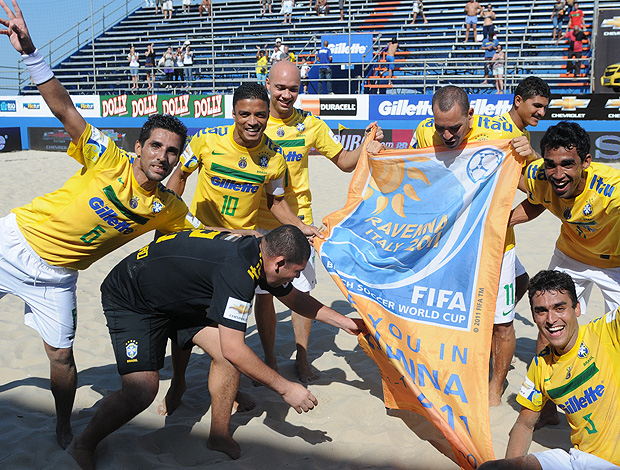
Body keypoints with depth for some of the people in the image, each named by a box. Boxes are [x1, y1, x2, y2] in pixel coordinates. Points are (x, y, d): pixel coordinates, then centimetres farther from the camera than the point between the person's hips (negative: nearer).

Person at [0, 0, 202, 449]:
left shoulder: (168, 208, -7)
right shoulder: (109, 160, -18)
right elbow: (64, 108, -23)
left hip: (55, 276, 2)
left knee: (62, 357, 4)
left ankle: (65, 432, 28)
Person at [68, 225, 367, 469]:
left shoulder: (258, 252, -6)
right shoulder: (238, 270, -35)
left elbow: (295, 298, 14)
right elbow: (234, 350, -33)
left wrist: (343, 321, 15)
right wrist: (285, 388, -25)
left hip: (177, 298, 9)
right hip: (130, 301, -8)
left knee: (229, 353, -5)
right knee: (141, 391, -19)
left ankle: (219, 436, 12)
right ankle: (84, 444, 8)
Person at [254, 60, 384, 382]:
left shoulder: (309, 124, 2)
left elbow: (345, 162, 8)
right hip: (259, 222, -1)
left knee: (302, 290, 6)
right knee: (263, 292, 6)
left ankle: (302, 358, 24)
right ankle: (269, 359, 24)